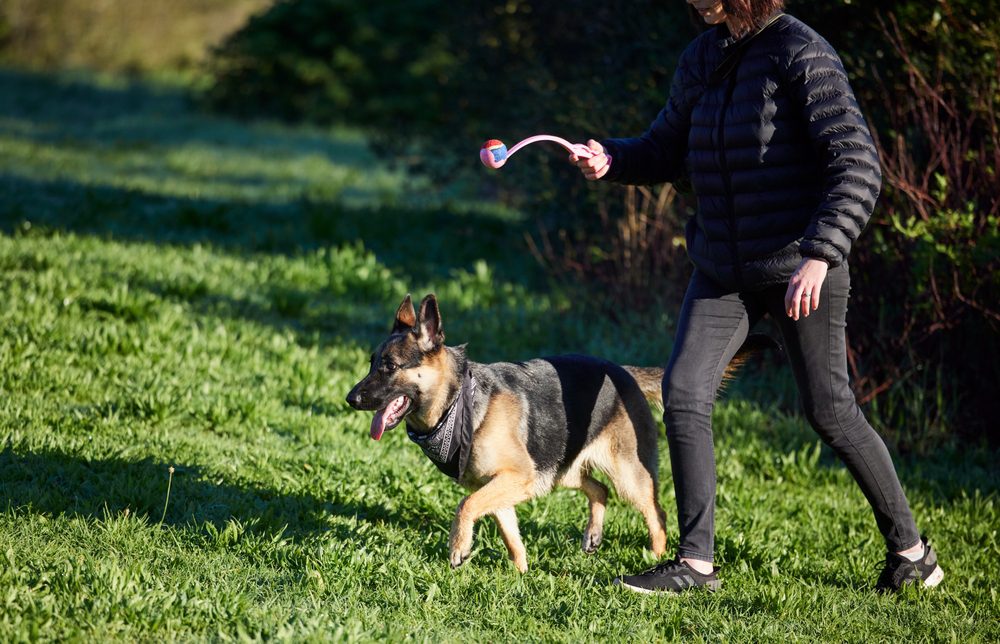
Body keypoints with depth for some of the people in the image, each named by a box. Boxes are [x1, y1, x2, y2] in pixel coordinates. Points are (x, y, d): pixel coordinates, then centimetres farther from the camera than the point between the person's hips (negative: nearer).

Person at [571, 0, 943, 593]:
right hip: (724, 270, 6)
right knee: (683, 391, -8)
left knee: (830, 411, 1)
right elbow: (668, 151, 19)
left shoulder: (802, 55, -15)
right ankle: (696, 563, -2)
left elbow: (858, 168, -20)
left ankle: (909, 548, 20)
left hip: (801, 267, -6)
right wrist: (612, 160, -3)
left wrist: (819, 256, -29)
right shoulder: (703, 60, 7)